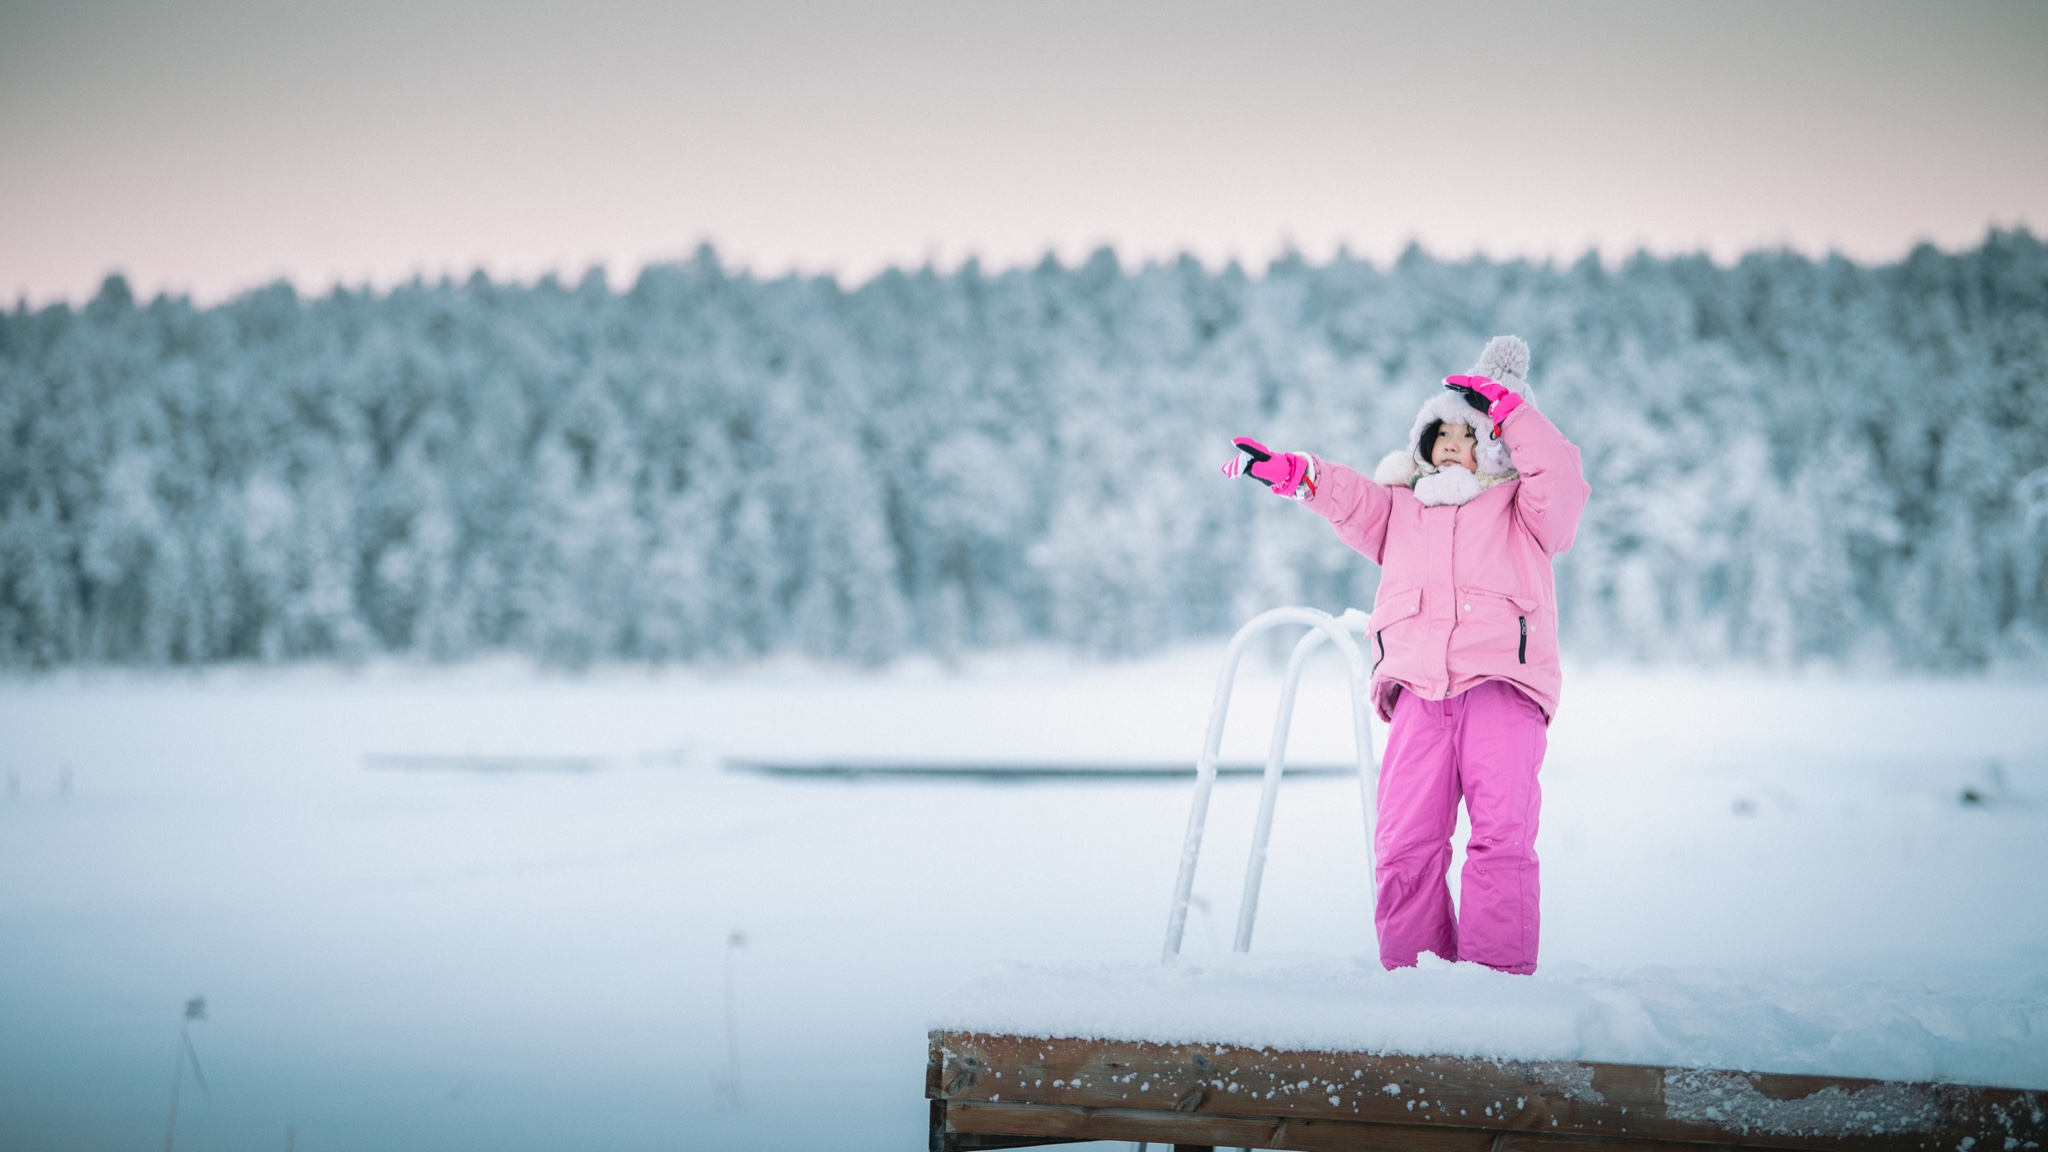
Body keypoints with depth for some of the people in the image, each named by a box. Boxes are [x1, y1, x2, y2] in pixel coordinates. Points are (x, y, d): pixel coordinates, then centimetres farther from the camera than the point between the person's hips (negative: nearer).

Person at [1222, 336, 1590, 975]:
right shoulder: (1402, 509, 28)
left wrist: (1507, 407, -1)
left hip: (1501, 686, -3)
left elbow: (1559, 473, 1)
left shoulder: (1518, 507, 19)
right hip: (1419, 691, 3)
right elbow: (1353, 499, 10)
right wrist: (1294, 473, -8)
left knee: (1501, 833, -16)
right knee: (1405, 842, -7)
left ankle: (1499, 971, -16)